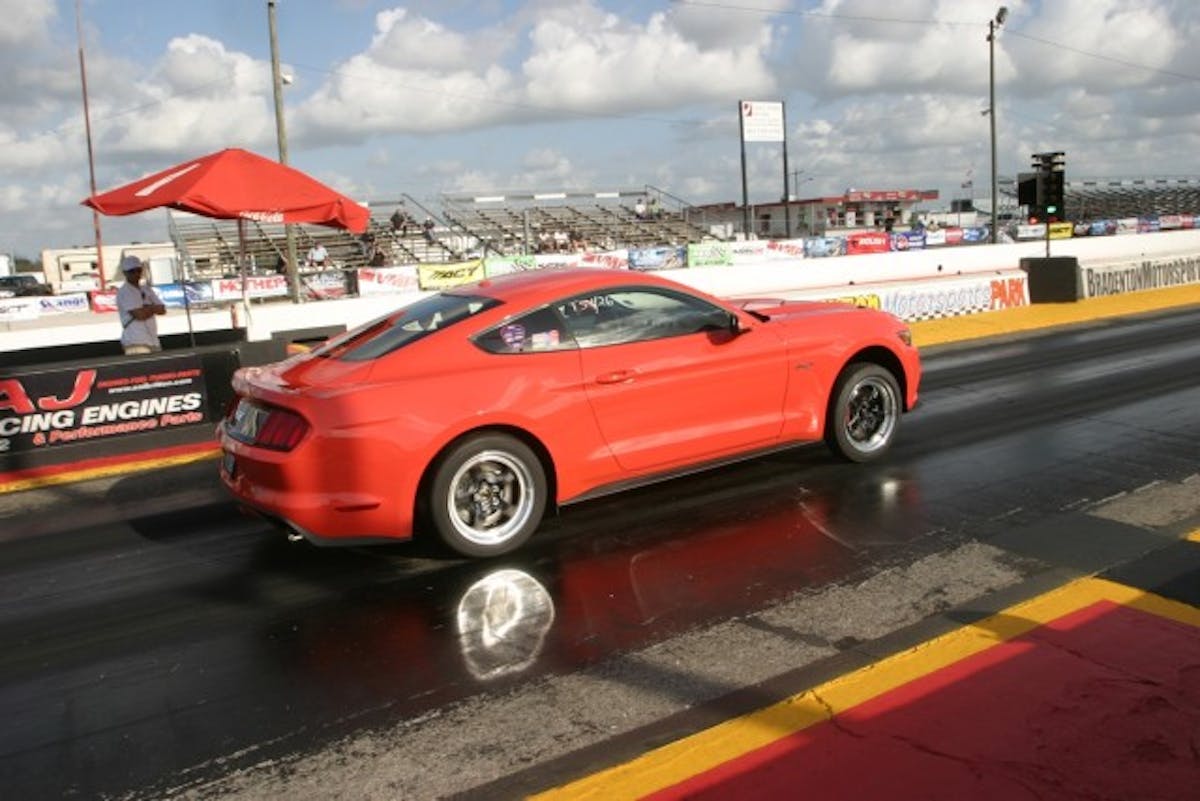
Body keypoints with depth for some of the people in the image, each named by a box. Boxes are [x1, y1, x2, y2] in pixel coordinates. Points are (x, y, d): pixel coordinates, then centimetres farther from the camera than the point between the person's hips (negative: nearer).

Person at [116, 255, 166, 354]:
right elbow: (139, 314, -14)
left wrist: (147, 308, -7)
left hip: (153, 341, 7)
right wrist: (153, 309, 3)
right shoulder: (124, 292, -4)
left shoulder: (147, 289, 18)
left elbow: (162, 310, 8)